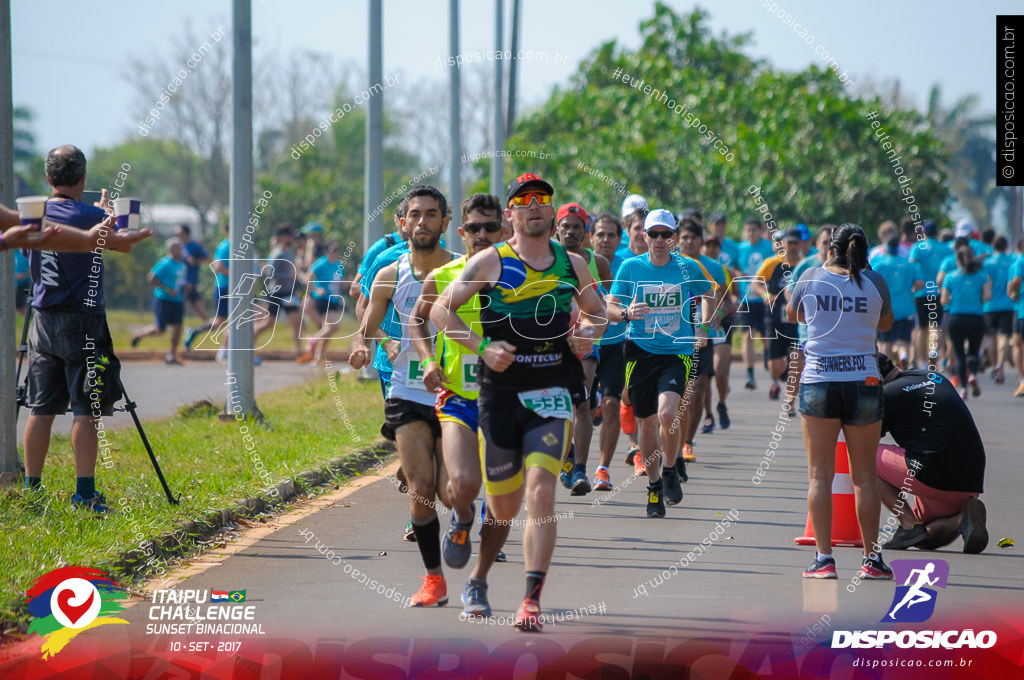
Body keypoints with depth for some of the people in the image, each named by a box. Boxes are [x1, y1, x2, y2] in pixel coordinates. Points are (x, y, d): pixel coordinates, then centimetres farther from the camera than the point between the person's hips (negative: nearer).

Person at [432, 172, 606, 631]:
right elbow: (440, 310, -1)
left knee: (540, 493, -18)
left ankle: (532, 600, -17)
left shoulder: (571, 264, 10)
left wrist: (590, 332, 1)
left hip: (553, 393, 1)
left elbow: (598, 312, 25)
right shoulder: (490, 262, 1)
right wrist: (482, 346, -14)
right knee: (504, 509, 7)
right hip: (500, 391, -1)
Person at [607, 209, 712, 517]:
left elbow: (709, 295, 19)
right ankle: (654, 486, 24)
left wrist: (704, 329, 7)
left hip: (677, 353, -1)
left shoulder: (688, 268, 0)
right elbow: (610, 307, 0)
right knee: (646, 422, 5)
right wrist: (627, 312, -21)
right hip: (641, 352, 1)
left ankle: (670, 472, 2)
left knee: (667, 413, -23)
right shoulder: (631, 267, -1)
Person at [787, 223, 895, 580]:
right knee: (865, 475, 8)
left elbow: (792, 315, 18)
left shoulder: (812, 278, -1)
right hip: (863, 381, 1)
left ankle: (824, 558, -3)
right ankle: (872, 559, 9)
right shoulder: (875, 283, -1)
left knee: (820, 475, 2)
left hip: (817, 382, -1)